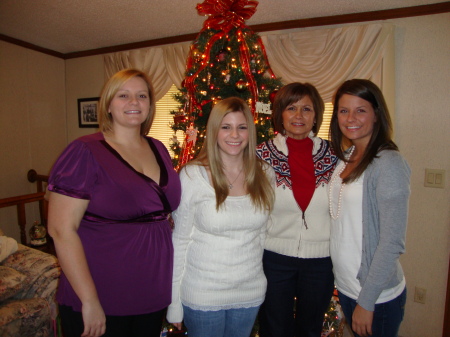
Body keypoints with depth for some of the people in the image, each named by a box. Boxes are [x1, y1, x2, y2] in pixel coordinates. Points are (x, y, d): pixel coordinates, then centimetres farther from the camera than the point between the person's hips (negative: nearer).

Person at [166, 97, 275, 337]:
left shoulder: (265, 175, -3)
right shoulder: (192, 175, -13)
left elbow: (262, 232, 7)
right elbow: (179, 240, -9)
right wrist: (173, 302, -7)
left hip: (251, 292, 4)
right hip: (201, 296, -3)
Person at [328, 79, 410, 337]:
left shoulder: (389, 163, -19)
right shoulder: (346, 159, 3)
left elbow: (392, 243, -20)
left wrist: (367, 302, -16)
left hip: (377, 296, -6)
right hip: (346, 286, 7)